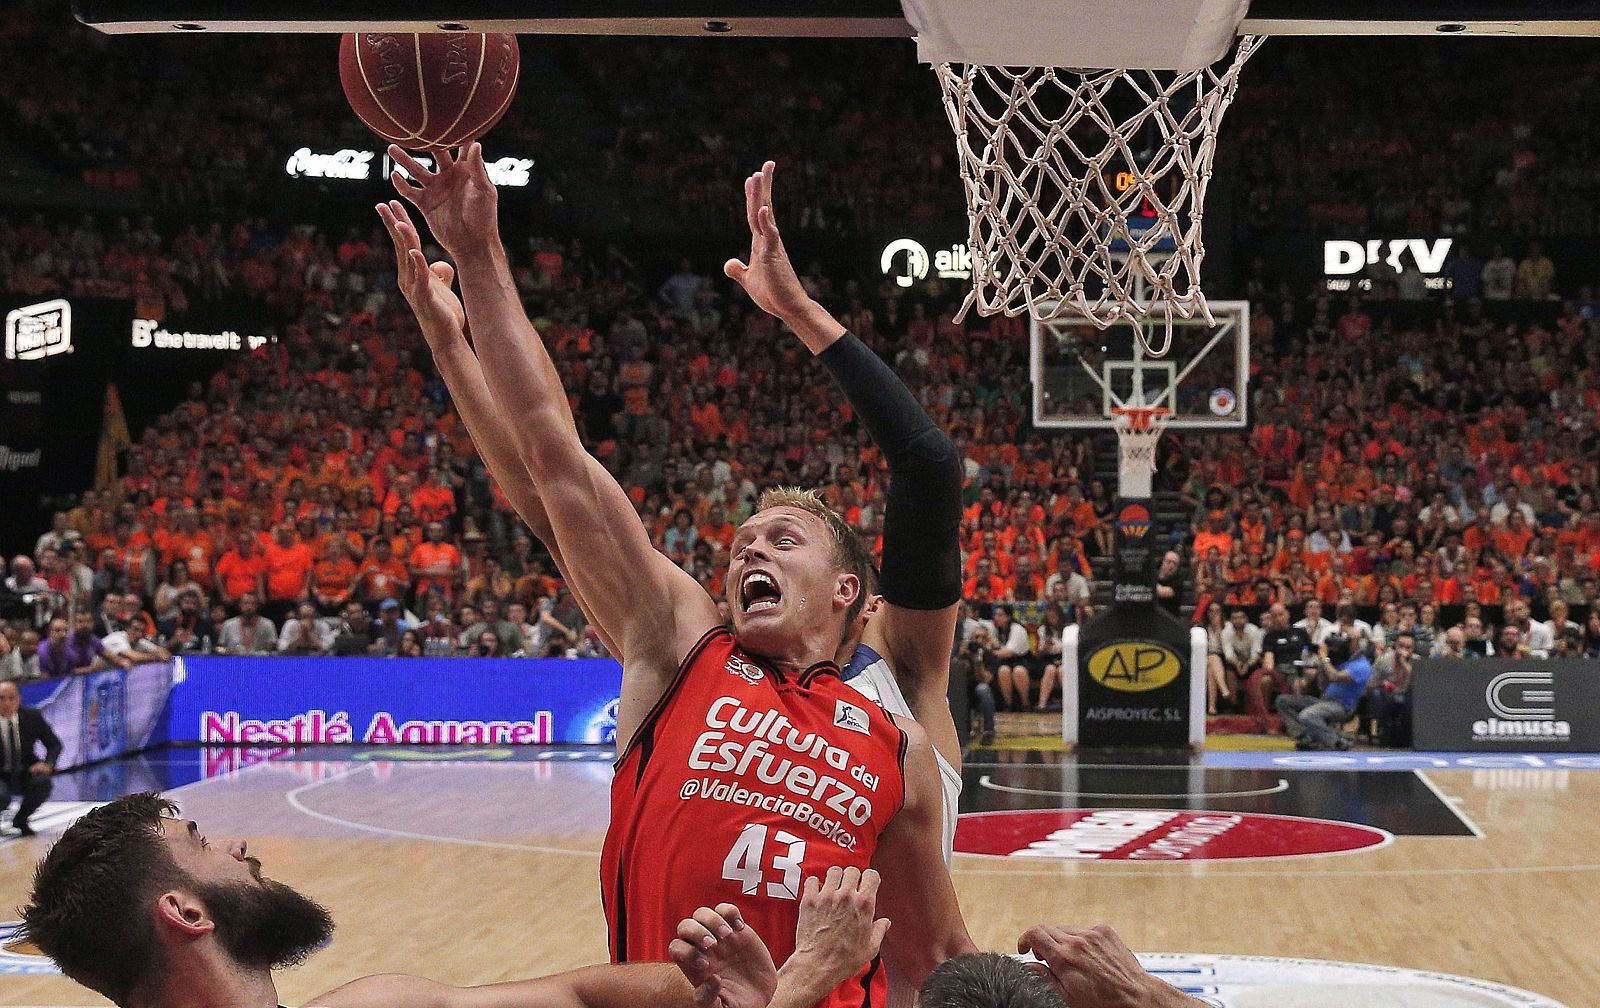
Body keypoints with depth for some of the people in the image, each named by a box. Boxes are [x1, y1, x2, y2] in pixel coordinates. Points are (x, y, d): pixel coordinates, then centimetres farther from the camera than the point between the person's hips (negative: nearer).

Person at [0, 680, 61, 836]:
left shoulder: (32, 716, -6)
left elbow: (54, 744, 1)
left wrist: (48, 764, -18)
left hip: (26, 774, 3)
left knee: (42, 782, -29)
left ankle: (21, 818, 0)